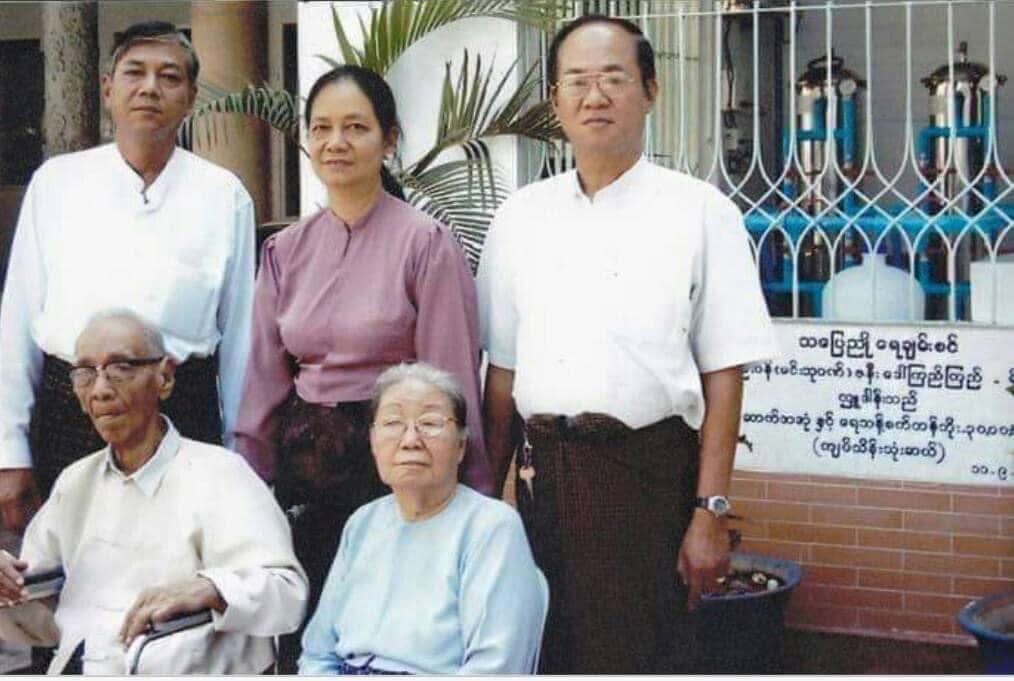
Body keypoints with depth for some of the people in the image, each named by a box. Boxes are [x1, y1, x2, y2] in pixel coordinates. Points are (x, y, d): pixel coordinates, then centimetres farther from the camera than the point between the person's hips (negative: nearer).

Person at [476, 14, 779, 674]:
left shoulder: (700, 211, -2)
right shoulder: (520, 217, 9)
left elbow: (723, 374, -4)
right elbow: (503, 371, 12)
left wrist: (711, 513, -9)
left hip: (650, 471, -3)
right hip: (542, 468, 4)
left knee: (640, 655, 4)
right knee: (545, 655, 12)